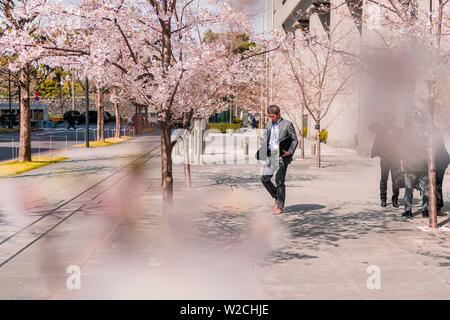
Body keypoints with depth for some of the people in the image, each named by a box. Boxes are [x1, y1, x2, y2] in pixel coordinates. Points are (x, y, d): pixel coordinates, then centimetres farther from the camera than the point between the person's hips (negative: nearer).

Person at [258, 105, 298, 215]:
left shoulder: (287, 124, -6)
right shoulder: (269, 124, 12)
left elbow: (295, 140, -4)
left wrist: (290, 152, -16)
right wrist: (264, 151, 7)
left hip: (281, 157, -6)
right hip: (270, 156, 6)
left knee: (279, 182, -1)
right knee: (264, 179, 2)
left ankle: (280, 207, 10)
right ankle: (277, 197, 24)